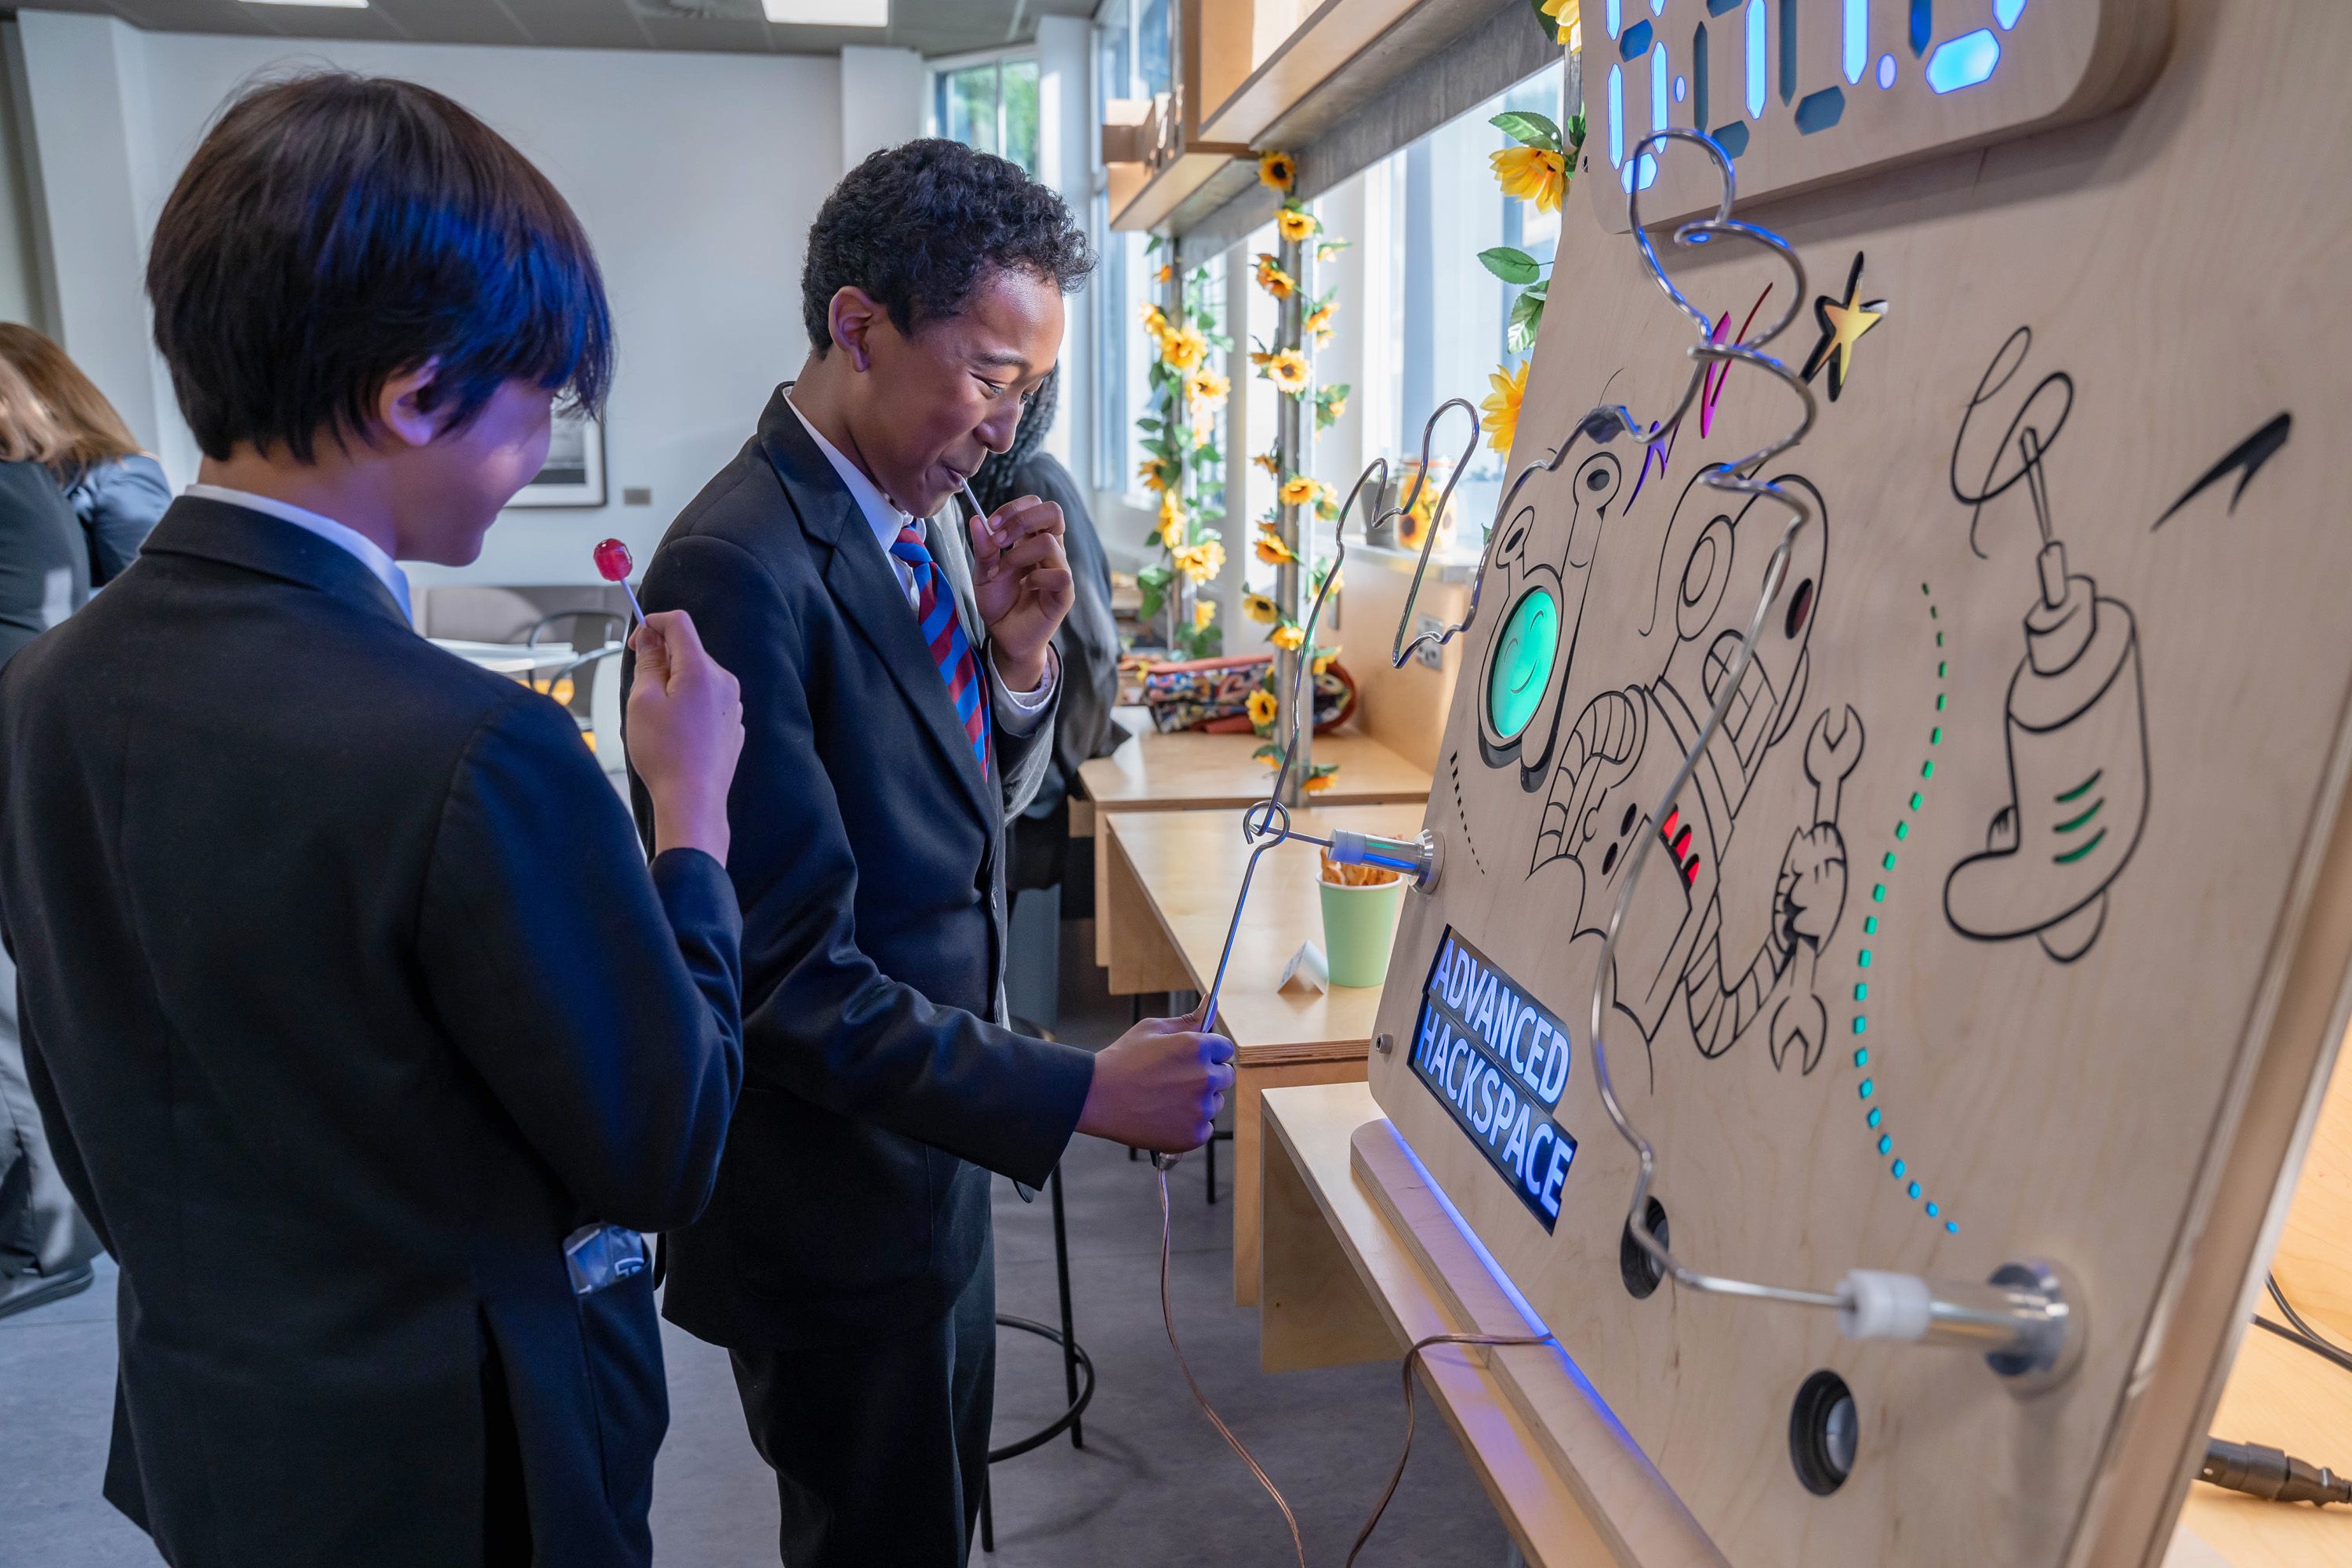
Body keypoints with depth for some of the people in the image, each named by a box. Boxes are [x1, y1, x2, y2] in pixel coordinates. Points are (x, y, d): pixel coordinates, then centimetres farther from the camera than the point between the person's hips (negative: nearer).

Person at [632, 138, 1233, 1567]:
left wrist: (1016, 655, -8)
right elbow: (791, 976, -27)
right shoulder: (740, 570, -26)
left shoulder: (932, 521, 2)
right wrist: (1081, 1095, -27)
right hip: (833, 1203, -8)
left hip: (933, 1154, 8)